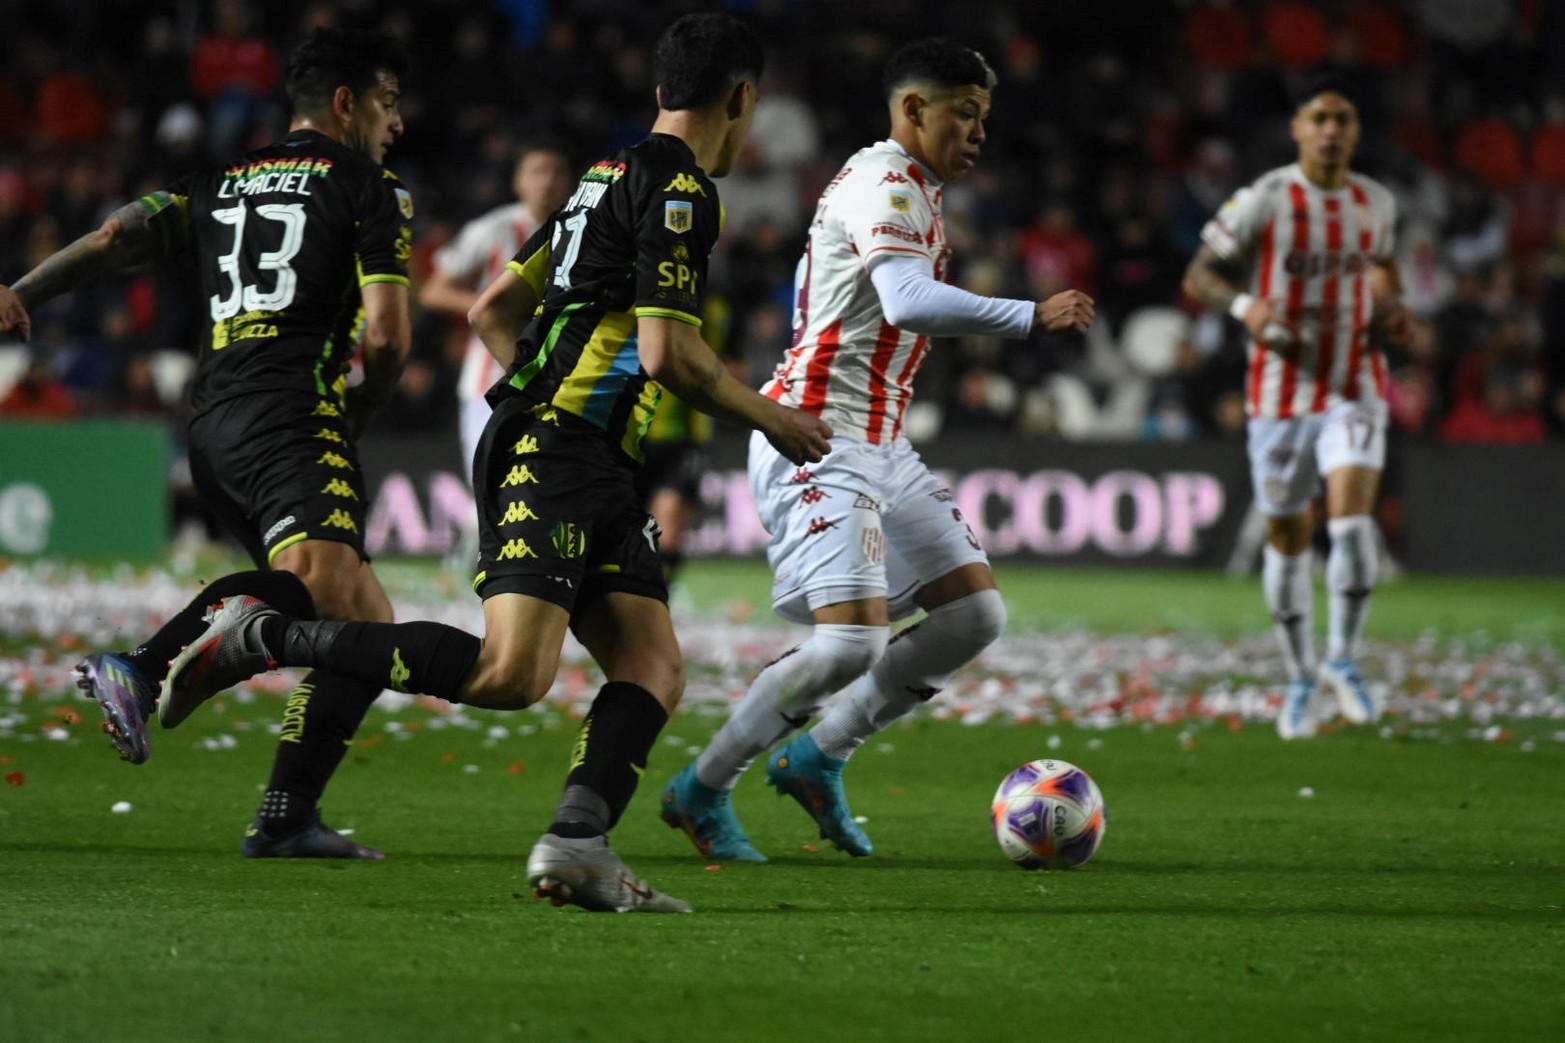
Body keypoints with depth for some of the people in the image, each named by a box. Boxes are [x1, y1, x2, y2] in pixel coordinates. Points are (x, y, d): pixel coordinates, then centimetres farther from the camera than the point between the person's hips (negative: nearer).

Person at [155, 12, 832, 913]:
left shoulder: (610, 178, 22)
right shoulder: (681, 188, -7)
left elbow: (494, 309, 25)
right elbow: (667, 350, -16)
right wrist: (770, 419, -3)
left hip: (596, 471, 10)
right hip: (550, 457, -10)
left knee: (656, 672, -3)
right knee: (513, 673, -21)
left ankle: (577, 845, -22)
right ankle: (259, 637, -14)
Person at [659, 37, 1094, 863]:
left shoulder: (912, 192, 20)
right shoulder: (883, 184, -13)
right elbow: (909, 303, -30)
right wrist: (1032, 317, -30)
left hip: (878, 446, 11)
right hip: (820, 437, -11)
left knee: (974, 613, 5)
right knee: (852, 639, -21)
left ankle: (817, 760, 13)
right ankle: (702, 791, -4)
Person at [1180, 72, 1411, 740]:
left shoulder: (1376, 203, 4)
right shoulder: (1263, 201, -9)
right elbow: (1199, 277, -6)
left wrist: (1390, 306, 4)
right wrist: (1245, 305, -25)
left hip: (1355, 388, 1)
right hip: (1281, 391, -1)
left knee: (1351, 518, -19)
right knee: (1287, 539, 7)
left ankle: (1343, 658, -2)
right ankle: (1300, 677, 24)